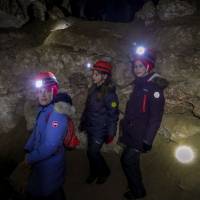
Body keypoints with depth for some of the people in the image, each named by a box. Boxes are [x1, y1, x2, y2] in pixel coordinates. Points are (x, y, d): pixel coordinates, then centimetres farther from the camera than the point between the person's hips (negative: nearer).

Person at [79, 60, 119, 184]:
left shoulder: (109, 93, -19)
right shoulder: (94, 89, 3)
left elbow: (113, 115, -16)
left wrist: (110, 133, -13)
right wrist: (83, 123, 17)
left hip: (100, 130, -6)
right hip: (90, 127, 7)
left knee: (93, 153, 1)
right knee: (92, 152, 16)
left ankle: (105, 172, 27)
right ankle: (94, 172, 39)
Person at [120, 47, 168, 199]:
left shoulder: (154, 87, -17)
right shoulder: (139, 84, 9)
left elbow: (156, 117, -20)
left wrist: (147, 140, -20)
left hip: (140, 136, -8)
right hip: (132, 133, 8)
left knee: (128, 161, 1)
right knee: (130, 161, 17)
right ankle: (136, 187, 38)